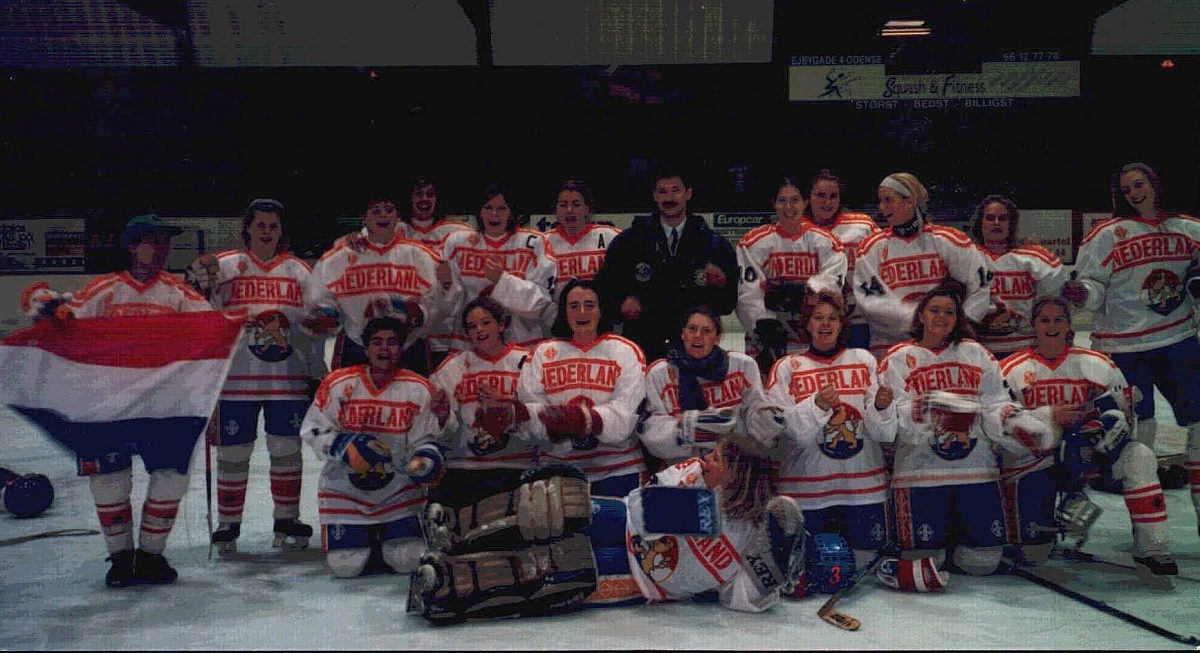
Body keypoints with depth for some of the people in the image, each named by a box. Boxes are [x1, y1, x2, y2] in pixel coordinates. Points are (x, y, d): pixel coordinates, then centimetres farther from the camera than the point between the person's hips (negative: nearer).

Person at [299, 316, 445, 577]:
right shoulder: (339, 383, -9)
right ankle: (361, 540, 29)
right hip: (344, 489, 0)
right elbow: (312, 431, -5)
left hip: (399, 490, 1)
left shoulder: (419, 389, -9)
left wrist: (425, 458, -26)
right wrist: (343, 446, -22)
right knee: (345, 566, -6)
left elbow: (422, 440, -4)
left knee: (409, 561, -8)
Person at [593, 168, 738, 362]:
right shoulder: (628, 241, 8)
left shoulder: (715, 244, 7)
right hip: (641, 346, 0)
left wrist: (721, 284, -13)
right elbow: (604, 287, 11)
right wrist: (621, 303, -8)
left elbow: (728, 303, 7)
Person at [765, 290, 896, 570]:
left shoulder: (863, 360, 5)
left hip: (863, 482, 1)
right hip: (807, 485, -1)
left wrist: (880, 407, -19)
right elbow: (784, 428, -10)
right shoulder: (787, 366, 2)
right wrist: (817, 405, -24)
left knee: (868, 563, 7)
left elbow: (882, 431, 1)